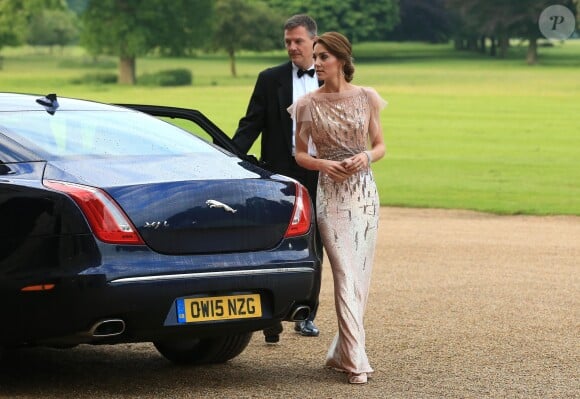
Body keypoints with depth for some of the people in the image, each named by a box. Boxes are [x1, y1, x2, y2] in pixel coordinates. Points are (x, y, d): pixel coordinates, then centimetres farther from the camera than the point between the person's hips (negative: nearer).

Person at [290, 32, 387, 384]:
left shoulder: (366, 98, 2)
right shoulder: (308, 105, -1)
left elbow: (380, 146, 8)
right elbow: (300, 154, 6)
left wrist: (366, 157, -13)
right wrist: (324, 164, -13)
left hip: (365, 192, 2)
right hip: (331, 193, -2)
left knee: (361, 276, 5)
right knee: (346, 276, -10)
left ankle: (342, 352, 19)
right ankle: (356, 362, -12)